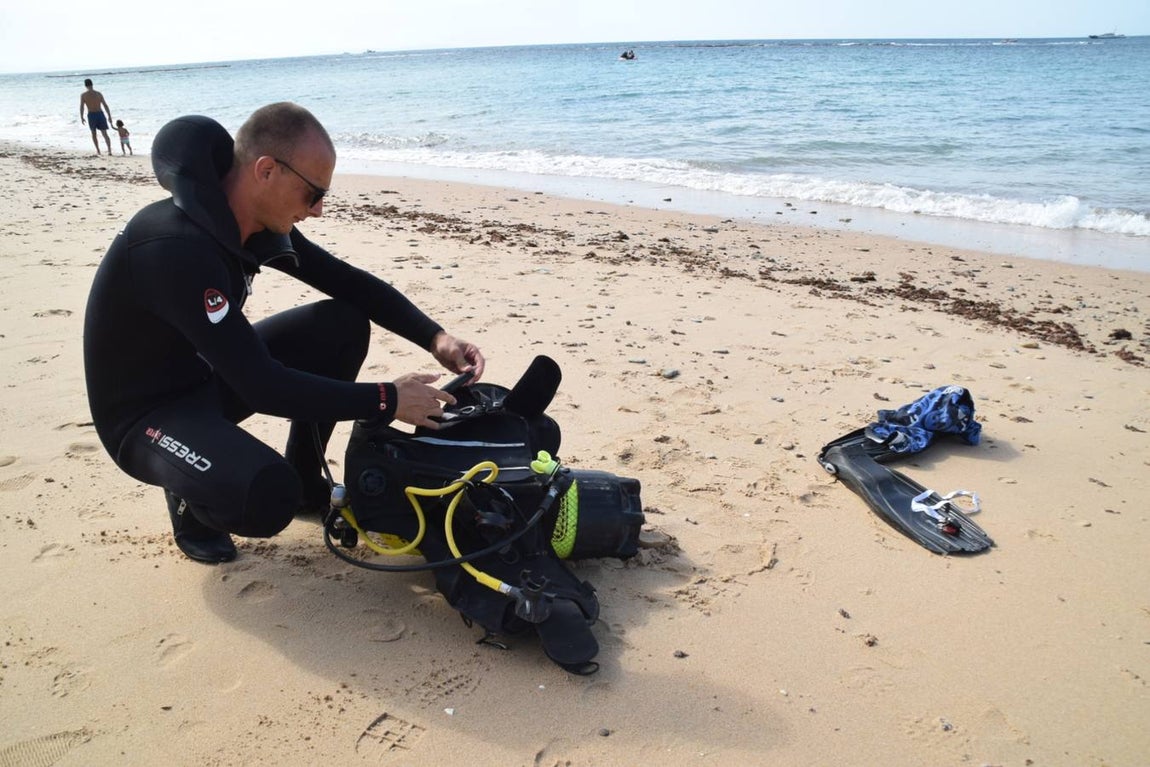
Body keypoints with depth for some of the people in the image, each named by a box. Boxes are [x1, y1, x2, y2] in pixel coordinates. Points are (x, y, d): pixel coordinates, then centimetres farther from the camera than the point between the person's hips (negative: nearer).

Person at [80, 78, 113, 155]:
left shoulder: (83, 95, -1)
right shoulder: (99, 93, 5)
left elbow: (81, 107, -7)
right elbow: (105, 106, 4)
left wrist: (81, 117, 1)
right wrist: (109, 116, 10)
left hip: (91, 115, -1)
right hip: (100, 114, 1)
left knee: (93, 133, 18)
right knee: (105, 134, 1)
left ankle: (98, 150, 16)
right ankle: (109, 150, -16)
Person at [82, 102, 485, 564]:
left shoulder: (258, 222, -8)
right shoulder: (176, 248, -33)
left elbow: (350, 284, 2)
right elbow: (262, 385, -34)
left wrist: (435, 338, -11)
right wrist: (386, 401, -28)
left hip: (206, 375, 8)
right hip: (145, 413, -8)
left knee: (344, 324, -4)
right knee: (268, 496, -36)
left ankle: (305, 482, 11)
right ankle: (190, 497, 2)